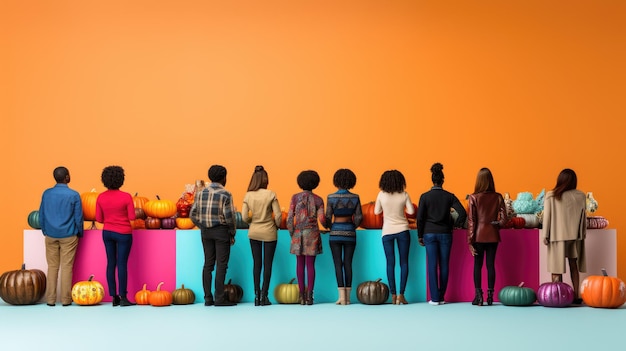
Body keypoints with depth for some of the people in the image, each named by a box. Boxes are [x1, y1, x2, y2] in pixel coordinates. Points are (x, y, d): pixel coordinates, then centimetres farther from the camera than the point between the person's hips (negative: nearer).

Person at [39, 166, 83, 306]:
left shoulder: (46, 194, 0)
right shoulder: (74, 195, -9)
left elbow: (41, 216, 6)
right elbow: (78, 217, -5)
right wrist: (80, 233, 11)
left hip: (51, 236, 3)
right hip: (68, 236, -3)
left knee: (52, 267, 8)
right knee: (67, 267, 2)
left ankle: (50, 299, 9)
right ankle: (66, 299, 4)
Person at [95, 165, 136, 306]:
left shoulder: (101, 197, -3)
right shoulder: (126, 197, -14)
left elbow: (99, 218, 1)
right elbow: (132, 217, -11)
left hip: (107, 232, 4)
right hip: (123, 234, -4)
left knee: (111, 263, 8)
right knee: (122, 264, -1)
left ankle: (114, 297, 9)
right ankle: (123, 298, 0)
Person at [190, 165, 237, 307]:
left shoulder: (201, 193, 6)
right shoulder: (225, 194, -9)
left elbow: (193, 214, 5)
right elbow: (229, 216, -13)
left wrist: (202, 227, 14)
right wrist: (232, 233, -2)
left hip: (206, 231, 5)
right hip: (221, 231, -5)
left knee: (208, 264, 9)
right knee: (221, 265, -1)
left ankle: (208, 298, 9)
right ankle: (219, 298, -2)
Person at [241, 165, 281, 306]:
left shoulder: (248, 195, -6)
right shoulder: (271, 194, -13)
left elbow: (244, 217, -7)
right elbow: (278, 215, -12)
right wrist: (277, 225, 7)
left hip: (254, 232, 3)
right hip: (269, 232, -3)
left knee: (257, 264, 11)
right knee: (267, 264, 6)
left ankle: (257, 295, 10)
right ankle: (264, 296, 6)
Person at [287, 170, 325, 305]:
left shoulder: (295, 197, -1)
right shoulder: (318, 200, -1)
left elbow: (290, 217, -6)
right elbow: (321, 219, -8)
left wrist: (291, 233, 4)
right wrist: (327, 223, 16)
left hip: (298, 233, 1)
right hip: (312, 233, 0)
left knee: (300, 264, 6)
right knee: (310, 265, 2)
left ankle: (302, 295, 5)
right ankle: (309, 295, -1)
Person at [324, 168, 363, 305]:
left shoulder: (331, 197, -6)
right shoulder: (355, 198, -1)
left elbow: (328, 217, -6)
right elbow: (358, 217, -1)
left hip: (335, 233, -2)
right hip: (350, 233, 2)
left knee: (338, 264, 0)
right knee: (348, 263, 7)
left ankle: (342, 296, -6)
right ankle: (348, 297, 8)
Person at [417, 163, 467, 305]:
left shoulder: (425, 196, -5)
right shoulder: (449, 196, -2)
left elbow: (420, 217, -5)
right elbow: (463, 213, -9)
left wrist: (420, 236, 4)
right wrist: (455, 225, 8)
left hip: (429, 233, -1)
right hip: (445, 233, 1)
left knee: (432, 265, 1)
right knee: (444, 265, 7)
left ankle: (434, 298, 0)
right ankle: (441, 297, 11)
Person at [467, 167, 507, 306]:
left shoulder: (473, 198, -7)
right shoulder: (498, 197, -1)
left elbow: (471, 221, -7)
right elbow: (503, 219, -4)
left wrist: (470, 241, -4)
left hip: (479, 235, -2)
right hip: (493, 235, 2)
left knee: (477, 265, 5)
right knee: (491, 264, 7)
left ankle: (478, 296, 3)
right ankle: (490, 296, 9)